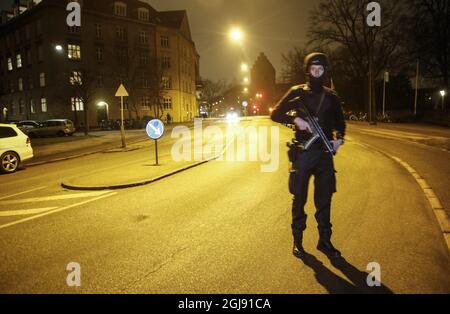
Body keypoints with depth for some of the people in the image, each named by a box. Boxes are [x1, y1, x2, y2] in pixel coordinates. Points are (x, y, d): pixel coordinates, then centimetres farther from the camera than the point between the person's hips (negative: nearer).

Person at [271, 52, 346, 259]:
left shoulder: (331, 97, 11)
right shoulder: (297, 92, 2)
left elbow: (340, 122, 22)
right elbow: (276, 114, 0)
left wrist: (339, 138, 2)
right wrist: (295, 120, -16)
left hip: (324, 153, 3)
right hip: (302, 153, -3)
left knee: (324, 199, 8)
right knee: (299, 198, 5)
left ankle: (324, 240, 22)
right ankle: (297, 240, 19)